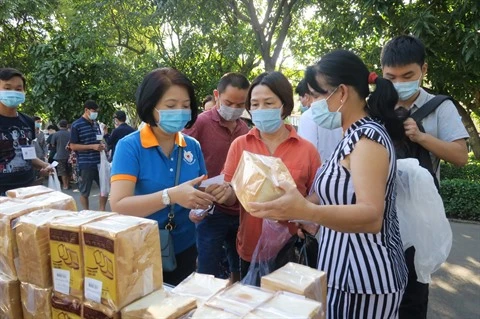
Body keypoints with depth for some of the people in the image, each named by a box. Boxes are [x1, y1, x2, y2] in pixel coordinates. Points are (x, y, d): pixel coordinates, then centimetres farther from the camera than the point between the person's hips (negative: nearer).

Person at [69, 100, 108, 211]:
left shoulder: (96, 124, 12)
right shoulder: (76, 125, -7)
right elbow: (73, 146, -10)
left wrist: (102, 145, 1)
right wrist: (92, 146, -18)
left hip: (99, 163, 6)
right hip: (85, 164, -6)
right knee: (84, 192, 6)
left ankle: (102, 212, 21)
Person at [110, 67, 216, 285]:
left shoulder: (193, 146, -3)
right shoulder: (129, 146, -15)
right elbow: (118, 206, -24)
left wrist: (203, 202, -16)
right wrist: (170, 196, -36)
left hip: (184, 250, 4)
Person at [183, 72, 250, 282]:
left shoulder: (245, 128, 6)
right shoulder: (199, 124, -12)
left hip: (240, 211, 6)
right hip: (211, 212, -5)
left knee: (240, 271, 20)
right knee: (209, 276, 7)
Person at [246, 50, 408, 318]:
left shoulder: (367, 137, -20)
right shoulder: (358, 135, 10)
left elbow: (371, 216, -31)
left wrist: (305, 212, -45)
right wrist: (297, 204, 12)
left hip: (363, 276, -9)